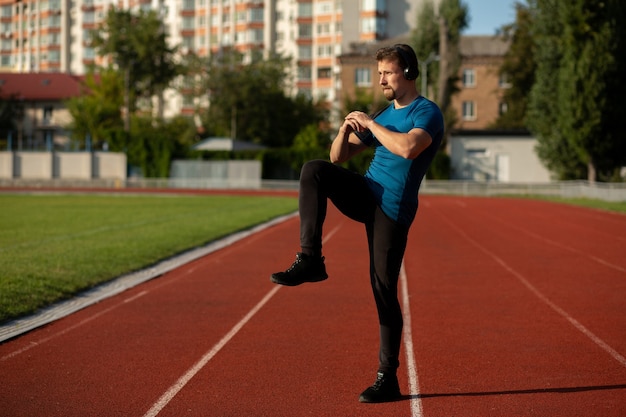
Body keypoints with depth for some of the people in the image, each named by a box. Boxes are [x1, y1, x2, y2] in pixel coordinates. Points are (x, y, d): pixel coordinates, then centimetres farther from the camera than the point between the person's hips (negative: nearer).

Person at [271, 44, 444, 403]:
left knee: (384, 290, -7)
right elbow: (338, 157, 17)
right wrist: (346, 130, -4)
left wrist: (370, 124, -16)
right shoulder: (384, 115, 17)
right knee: (314, 171, -15)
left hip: (393, 210, -6)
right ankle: (310, 261, -18)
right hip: (366, 195, 7)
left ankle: (388, 379, 2)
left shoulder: (427, 113, -6)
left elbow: (408, 148, -29)